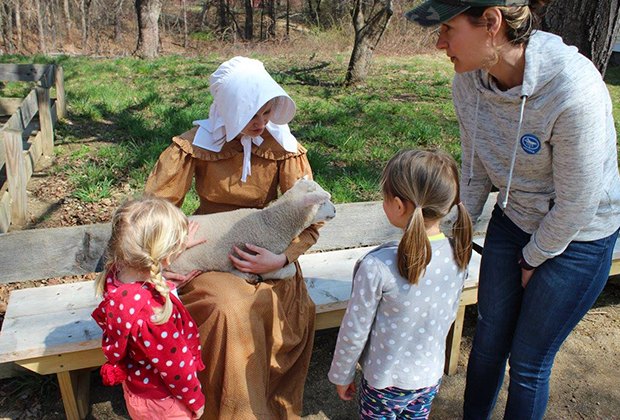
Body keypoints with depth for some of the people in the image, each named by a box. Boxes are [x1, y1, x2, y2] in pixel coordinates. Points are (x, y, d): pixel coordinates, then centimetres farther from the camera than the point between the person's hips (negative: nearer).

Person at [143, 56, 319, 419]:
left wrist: (282, 259, -24)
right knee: (230, 311, -32)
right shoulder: (198, 143, -8)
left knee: (295, 308, -27)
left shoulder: (282, 144, -5)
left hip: (263, 248, 1)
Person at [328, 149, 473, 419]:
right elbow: (449, 314, 2)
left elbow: (354, 332, -20)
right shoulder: (458, 255, -14)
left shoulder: (377, 266, -32)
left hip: (386, 382, -4)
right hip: (431, 376, 5)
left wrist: (341, 376, -2)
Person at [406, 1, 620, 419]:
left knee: (528, 362, 10)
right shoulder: (469, 80, -15)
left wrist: (533, 259, -7)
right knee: (489, 340, 17)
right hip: (511, 222, 5)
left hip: (576, 238, -4)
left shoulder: (573, 91, -34)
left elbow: (577, 203, -21)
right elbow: (476, 171, 0)